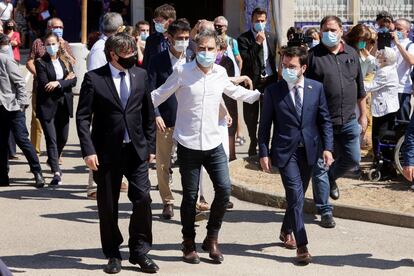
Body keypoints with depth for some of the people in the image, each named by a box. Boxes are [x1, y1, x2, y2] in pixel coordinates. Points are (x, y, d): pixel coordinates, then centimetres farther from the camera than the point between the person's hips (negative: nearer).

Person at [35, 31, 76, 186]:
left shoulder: (65, 62, 11)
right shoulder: (41, 62, -3)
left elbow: (73, 80, -1)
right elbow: (44, 84, -13)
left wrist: (58, 83, -17)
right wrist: (65, 81, -10)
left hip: (63, 105, 5)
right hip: (47, 105, -5)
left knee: (63, 138, 14)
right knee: (51, 139, -10)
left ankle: (52, 161, 41)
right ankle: (56, 172, -13)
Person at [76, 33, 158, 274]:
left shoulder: (141, 75, 7)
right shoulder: (94, 78, -4)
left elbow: (148, 114, 12)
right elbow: (83, 117, -5)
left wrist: (150, 145, 8)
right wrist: (88, 151, -13)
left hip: (137, 150, 2)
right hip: (107, 152, -2)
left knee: (143, 198, -7)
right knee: (108, 206, 6)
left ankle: (139, 251, 8)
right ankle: (113, 255, 21)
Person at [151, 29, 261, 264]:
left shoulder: (221, 73, 5)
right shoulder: (182, 72, -7)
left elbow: (235, 91, 24)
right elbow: (159, 96, -1)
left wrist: (261, 95, 23)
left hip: (213, 143, 3)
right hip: (188, 143, -3)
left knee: (224, 189, -5)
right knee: (190, 196, 4)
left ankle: (212, 239, 13)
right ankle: (189, 244, 19)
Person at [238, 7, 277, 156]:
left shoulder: (272, 38, 5)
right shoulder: (243, 39, -7)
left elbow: (274, 58, 13)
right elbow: (246, 60, -18)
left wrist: (276, 79, 7)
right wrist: (257, 43, -23)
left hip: (269, 80, 2)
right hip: (252, 81, -2)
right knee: (251, 115, 8)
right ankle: (253, 142, 27)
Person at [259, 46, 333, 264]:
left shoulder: (316, 88, 2)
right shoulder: (273, 91, -4)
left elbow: (324, 121, 5)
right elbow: (265, 125, -1)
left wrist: (327, 148, -3)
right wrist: (263, 153, -5)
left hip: (308, 151, 3)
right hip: (285, 152, -3)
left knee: (297, 195, 15)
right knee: (296, 196, -11)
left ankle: (286, 231, 38)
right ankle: (301, 246, -9)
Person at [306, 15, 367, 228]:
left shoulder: (351, 54, 9)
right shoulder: (313, 56, -5)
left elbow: (360, 87, 16)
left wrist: (363, 114, 15)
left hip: (348, 120, 4)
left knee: (353, 159, 11)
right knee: (320, 166, 0)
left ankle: (330, 178, 42)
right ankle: (325, 211, 9)